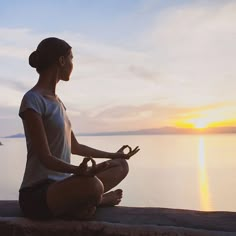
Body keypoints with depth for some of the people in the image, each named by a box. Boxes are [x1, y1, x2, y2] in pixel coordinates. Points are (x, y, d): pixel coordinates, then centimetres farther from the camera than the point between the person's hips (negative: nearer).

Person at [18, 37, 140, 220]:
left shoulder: (55, 101, 14)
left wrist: (114, 155, 29)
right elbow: (46, 158, -19)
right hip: (37, 193, -9)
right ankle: (96, 201, -4)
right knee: (92, 185, -37)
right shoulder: (33, 100, -13)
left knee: (121, 166, 9)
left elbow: (74, 147, 20)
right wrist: (78, 170, -38)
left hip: (61, 184, 9)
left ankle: (81, 203, -6)